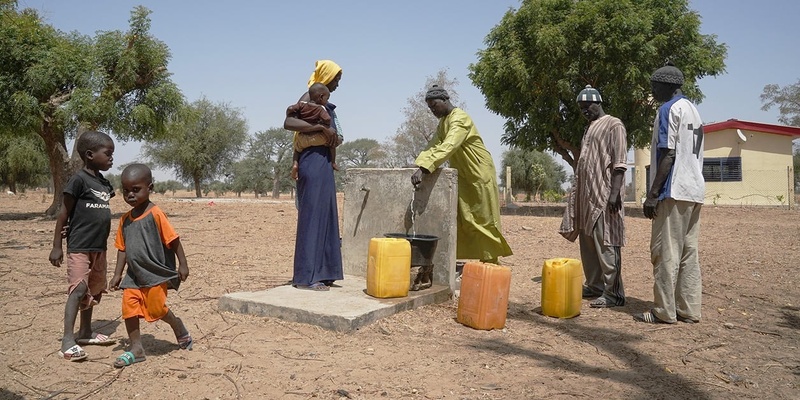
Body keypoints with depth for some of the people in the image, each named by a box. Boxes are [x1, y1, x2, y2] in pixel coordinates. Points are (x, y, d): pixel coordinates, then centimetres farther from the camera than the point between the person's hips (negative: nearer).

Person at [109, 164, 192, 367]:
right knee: (129, 308, 0)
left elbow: (173, 240, -11)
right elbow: (122, 248, 13)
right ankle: (136, 348, 12)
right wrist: (117, 275, 12)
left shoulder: (155, 214, -13)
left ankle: (182, 333, 23)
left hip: (157, 272, -6)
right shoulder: (125, 219, 8)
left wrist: (182, 264, -10)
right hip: (134, 275, 6)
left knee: (156, 308, -4)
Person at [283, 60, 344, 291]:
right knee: (312, 215, -7)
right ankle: (306, 276, -2)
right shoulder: (309, 98, -7)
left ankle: (320, 273, 17)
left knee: (324, 216, 10)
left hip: (323, 162, 10)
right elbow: (288, 122, -23)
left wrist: (334, 136, 2)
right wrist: (322, 128, -25)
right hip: (314, 161, -10)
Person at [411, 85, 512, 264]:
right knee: (460, 220, 8)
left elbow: (448, 147, -36)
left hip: (480, 175, -9)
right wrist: (418, 164, -17)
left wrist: (424, 168, -47)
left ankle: (491, 264, 7)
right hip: (463, 176, 9)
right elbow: (433, 147, 1)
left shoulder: (460, 118, -20)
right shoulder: (443, 122, 10)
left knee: (483, 222, -2)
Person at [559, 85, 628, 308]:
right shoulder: (590, 128, 22)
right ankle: (594, 286, 21)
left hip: (604, 195, -9)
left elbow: (620, 162, -13)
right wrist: (578, 194, 18)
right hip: (586, 196, 9)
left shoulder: (613, 125, -4)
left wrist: (615, 192, -21)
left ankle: (612, 293, -3)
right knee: (588, 243, 11)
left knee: (605, 244, -8)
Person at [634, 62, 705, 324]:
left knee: (666, 252, -6)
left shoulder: (669, 109, -7)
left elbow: (668, 155, -16)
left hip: (674, 192, -9)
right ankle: (689, 310, 12)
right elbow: (695, 155, 20)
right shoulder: (693, 110, 21)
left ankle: (664, 312, -3)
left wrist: (652, 194, -16)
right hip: (694, 190, 9)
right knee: (688, 252, 9)